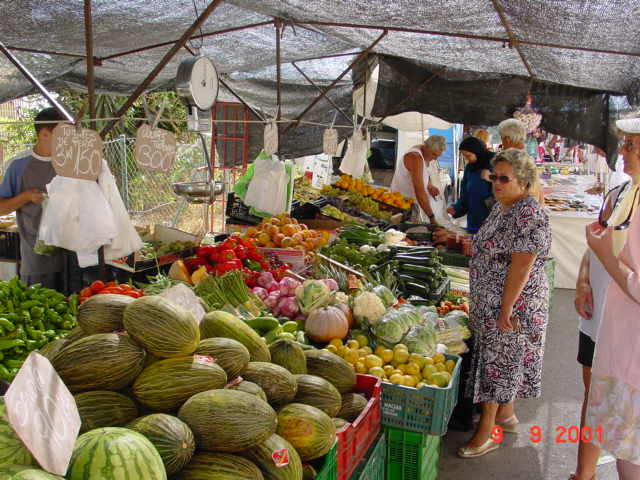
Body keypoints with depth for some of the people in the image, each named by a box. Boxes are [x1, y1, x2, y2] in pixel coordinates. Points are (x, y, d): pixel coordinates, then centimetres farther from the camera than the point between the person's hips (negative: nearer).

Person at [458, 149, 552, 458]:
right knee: (502, 362, 19)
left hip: (512, 305, -9)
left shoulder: (529, 217, -21)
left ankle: (485, 433, 10)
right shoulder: (501, 207, 9)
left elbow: (521, 267, -25)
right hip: (491, 304, 9)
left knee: (497, 362, -1)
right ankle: (506, 414, 36)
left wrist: (506, 310, -24)